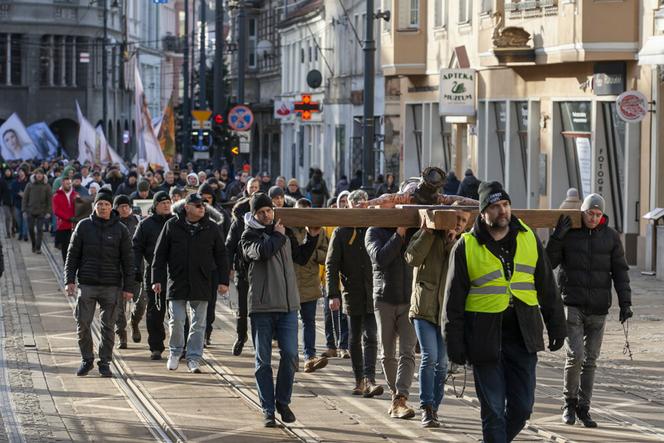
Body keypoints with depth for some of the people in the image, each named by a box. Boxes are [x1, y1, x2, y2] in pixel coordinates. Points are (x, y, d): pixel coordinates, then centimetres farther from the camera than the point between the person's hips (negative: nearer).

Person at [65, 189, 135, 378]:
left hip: (111, 286, 0)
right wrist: (70, 280, -2)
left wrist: (128, 287, -1)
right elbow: (72, 255, 7)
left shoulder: (120, 229, 3)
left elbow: (127, 261, 4)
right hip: (87, 285, 0)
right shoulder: (83, 226, 4)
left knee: (108, 327, 3)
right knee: (83, 324, -2)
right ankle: (87, 360, 14)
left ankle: (105, 363, 12)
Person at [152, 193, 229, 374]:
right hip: (177, 282, -1)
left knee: (198, 323, 3)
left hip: (201, 283, 1)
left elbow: (220, 256, 9)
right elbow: (160, 254, 4)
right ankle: (175, 352, 19)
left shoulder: (211, 228, 5)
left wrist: (223, 280, 3)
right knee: (176, 320, -1)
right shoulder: (172, 226, 1)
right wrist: (157, 279, -1)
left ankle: (194, 358, 10)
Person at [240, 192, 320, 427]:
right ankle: (268, 409, 7)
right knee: (263, 360, 1)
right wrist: (278, 235, -5)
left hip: (288, 306, 4)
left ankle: (282, 401, 14)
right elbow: (262, 251, -21)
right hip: (261, 306, -4)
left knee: (290, 355, -3)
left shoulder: (284, 233, 17)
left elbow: (301, 257, 29)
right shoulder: (249, 236, 1)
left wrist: (312, 238, 17)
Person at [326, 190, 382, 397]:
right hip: (351, 293, 1)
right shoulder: (341, 233, 2)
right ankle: (359, 380, 17)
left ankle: (369, 379, -16)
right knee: (355, 339, 9)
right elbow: (331, 265, 0)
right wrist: (333, 294, -9)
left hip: (372, 294, -1)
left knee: (370, 337, -9)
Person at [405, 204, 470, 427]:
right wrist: (428, 232, -14)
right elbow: (413, 258, -13)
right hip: (424, 307, -3)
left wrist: (452, 241, -14)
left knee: (442, 363, 4)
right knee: (429, 357, -14)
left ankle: (434, 408, 14)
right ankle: (427, 409, -12)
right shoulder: (426, 235, 4)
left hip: (447, 311, 3)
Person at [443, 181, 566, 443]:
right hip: (485, 339, -3)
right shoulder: (467, 247, -2)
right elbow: (454, 300, 0)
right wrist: (454, 342, -4)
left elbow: (547, 288, 14)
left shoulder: (528, 239, 8)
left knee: (523, 406, 5)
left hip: (523, 337, 3)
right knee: (493, 409, 1)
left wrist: (556, 326, 10)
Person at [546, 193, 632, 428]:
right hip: (572, 305, -2)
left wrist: (625, 303, -4)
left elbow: (620, 270, 4)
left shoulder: (611, 236, 2)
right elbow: (548, 263, -4)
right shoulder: (568, 233, -2)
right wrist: (557, 236, -17)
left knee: (590, 360, 6)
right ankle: (570, 402, 7)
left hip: (598, 308, 2)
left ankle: (583, 408, 17)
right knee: (575, 355, -13)